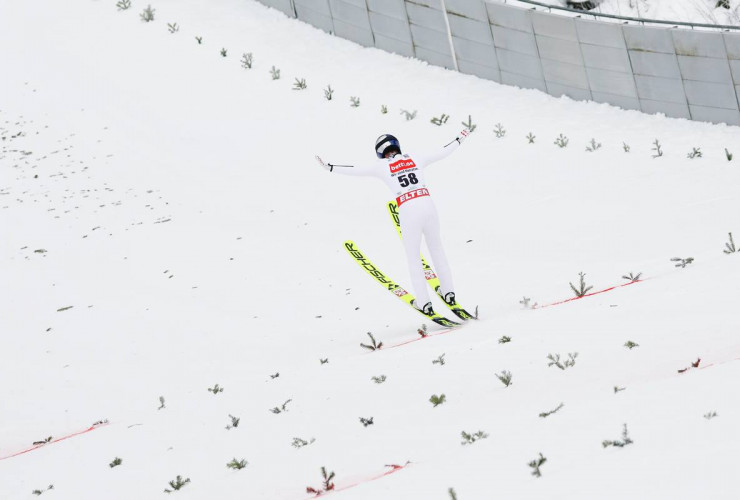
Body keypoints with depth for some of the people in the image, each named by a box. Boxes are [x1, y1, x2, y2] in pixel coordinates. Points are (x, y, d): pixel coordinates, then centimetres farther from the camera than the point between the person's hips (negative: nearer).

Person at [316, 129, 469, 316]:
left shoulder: (382, 165, 6)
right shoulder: (415, 158, 13)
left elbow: (356, 169, 7)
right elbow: (444, 152, 20)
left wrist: (330, 167, 15)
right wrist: (460, 139, 35)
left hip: (408, 212, -3)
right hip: (428, 206, 3)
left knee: (413, 258, 11)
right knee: (436, 249, 22)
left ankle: (424, 304, 12)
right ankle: (448, 293, 27)